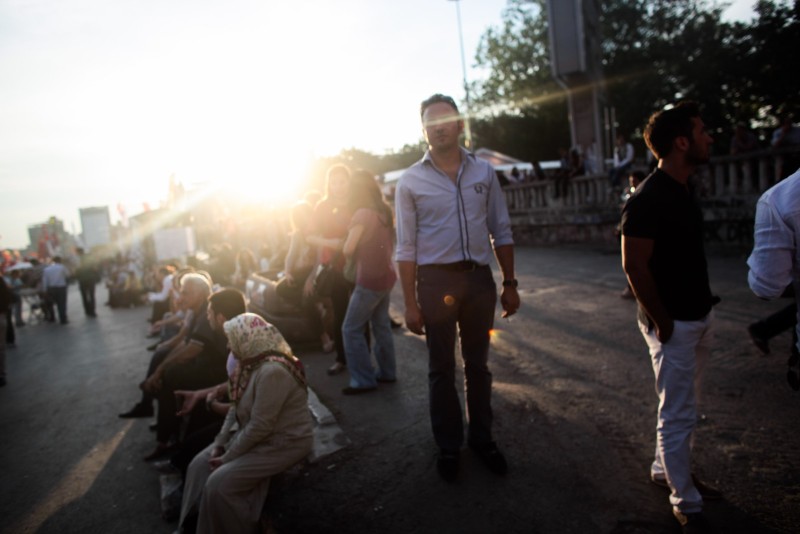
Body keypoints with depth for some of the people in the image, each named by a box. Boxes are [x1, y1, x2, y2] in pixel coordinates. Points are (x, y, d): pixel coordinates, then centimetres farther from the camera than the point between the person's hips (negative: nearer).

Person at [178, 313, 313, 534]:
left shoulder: (272, 371, -30)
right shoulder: (252, 361, 1)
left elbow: (260, 427, -27)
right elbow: (236, 407, 8)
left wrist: (227, 457, -16)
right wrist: (219, 443, 0)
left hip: (282, 443, -10)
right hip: (253, 435, 10)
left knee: (219, 484, -18)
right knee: (200, 465, 4)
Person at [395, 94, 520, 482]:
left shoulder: (484, 173, 5)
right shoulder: (410, 181, -1)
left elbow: (501, 232, 9)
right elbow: (406, 248, -2)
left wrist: (509, 284, 4)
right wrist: (411, 304, -5)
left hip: (479, 278, 2)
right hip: (435, 280, -2)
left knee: (477, 364, 15)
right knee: (442, 369, 9)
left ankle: (482, 438, 32)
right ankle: (448, 446, 27)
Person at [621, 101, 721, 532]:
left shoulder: (681, 190, 10)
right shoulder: (648, 199, -20)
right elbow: (634, 266, -22)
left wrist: (702, 310, 13)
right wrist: (663, 323, -16)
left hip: (699, 316, 9)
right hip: (674, 324, -9)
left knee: (683, 407, 21)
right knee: (679, 415, 3)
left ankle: (665, 470, 39)